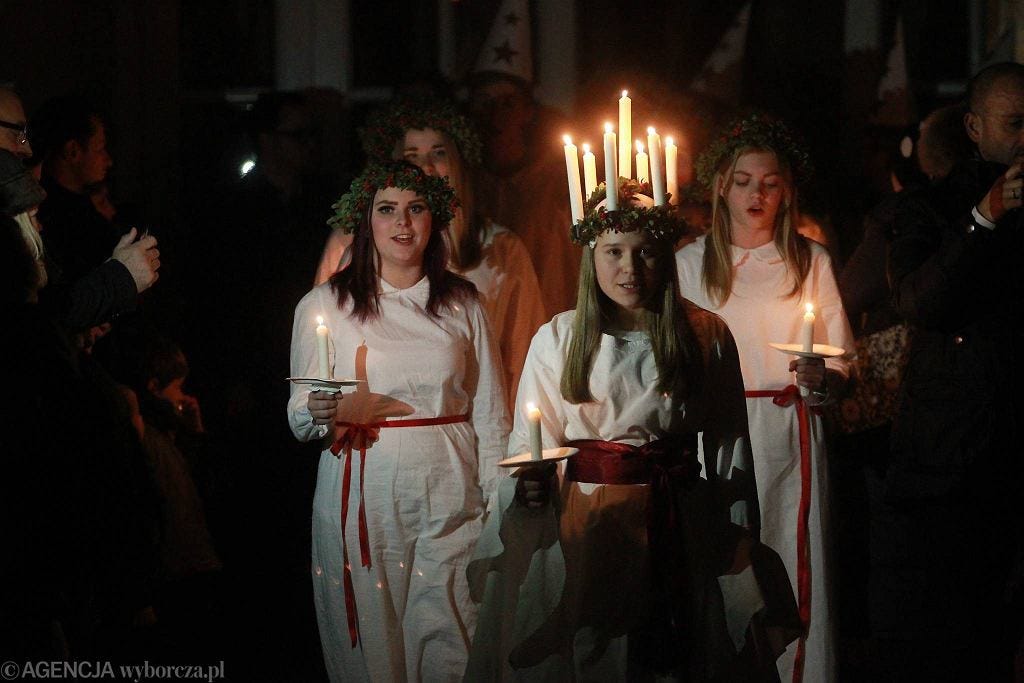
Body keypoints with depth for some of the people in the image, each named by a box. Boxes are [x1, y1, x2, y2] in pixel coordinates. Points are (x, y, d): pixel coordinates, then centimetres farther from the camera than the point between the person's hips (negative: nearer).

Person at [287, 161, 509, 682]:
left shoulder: (461, 304, 7)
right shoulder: (325, 304, 3)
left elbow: (490, 412, 8)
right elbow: (299, 418, 4)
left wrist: (498, 504, 1)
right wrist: (321, 414, -19)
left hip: (450, 499, 1)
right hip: (363, 497, -1)